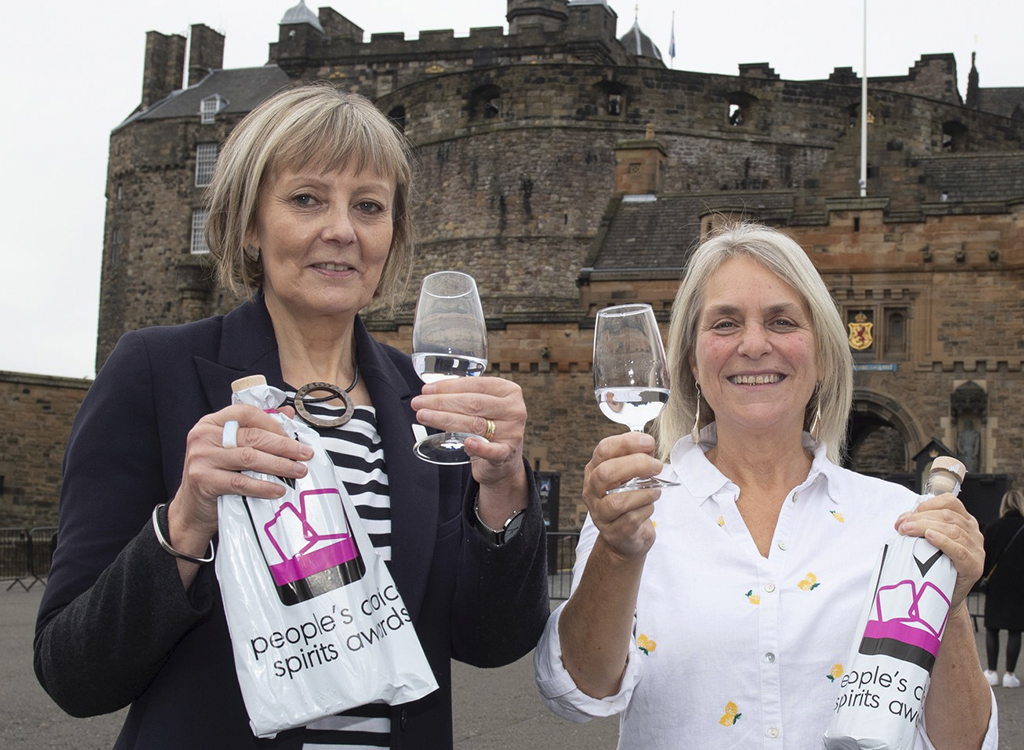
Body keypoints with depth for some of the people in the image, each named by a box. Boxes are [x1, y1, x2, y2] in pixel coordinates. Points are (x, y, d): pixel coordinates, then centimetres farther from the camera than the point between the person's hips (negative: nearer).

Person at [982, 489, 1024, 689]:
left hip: (996, 585, 1)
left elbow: (984, 558, 1)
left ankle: (992, 672, 8)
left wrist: (985, 577, 14)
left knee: (992, 629, 9)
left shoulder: (993, 528, -3)